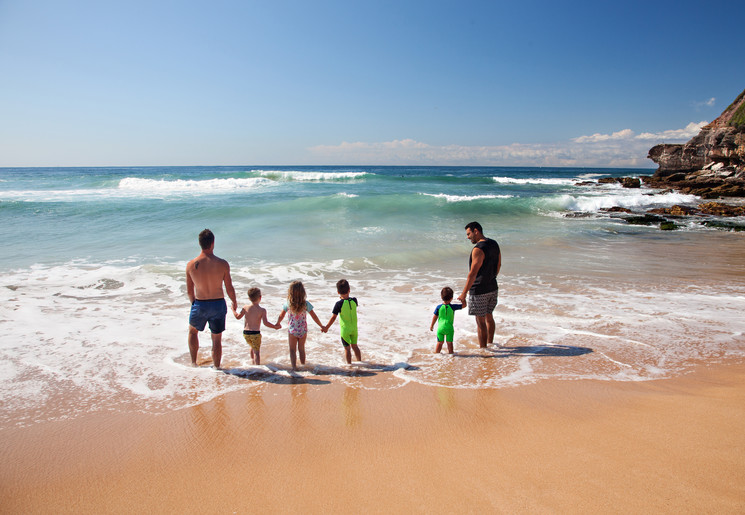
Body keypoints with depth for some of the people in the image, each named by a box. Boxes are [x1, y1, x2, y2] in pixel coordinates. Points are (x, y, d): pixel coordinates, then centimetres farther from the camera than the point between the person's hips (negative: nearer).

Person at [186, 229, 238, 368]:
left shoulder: (191, 265, -9)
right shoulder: (222, 264, -14)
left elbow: (189, 291, 0)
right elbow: (229, 288, -6)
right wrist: (234, 302, 13)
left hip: (200, 305, 1)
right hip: (218, 304, -1)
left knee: (193, 331, 29)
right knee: (217, 339, 13)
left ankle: (193, 363, 33)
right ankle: (216, 367, 21)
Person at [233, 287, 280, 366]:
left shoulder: (245, 308, -1)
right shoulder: (262, 310, -11)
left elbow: (238, 317, 11)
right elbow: (265, 323, -17)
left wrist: (233, 310, 28)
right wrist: (275, 326, -5)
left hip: (246, 333, 5)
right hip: (255, 333, -5)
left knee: (253, 347, 28)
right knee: (257, 351, 1)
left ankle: (253, 362, 43)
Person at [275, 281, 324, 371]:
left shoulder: (287, 304, -16)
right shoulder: (305, 304, -15)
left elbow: (281, 316, -1)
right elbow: (314, 317, -8)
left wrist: (277, 324, 19)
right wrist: (321, 326, 5)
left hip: (292, 331, -2)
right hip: (303, 330, 2)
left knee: (292, 350, 13)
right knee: (301, 349, 21)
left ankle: (294, 366, 4)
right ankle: (303, 365, 33)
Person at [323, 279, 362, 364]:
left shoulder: (339, 304, -19)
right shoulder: (354, 300, -8)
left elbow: (333, 317, -18)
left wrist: (326, 327, -9)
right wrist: (346, 297, 11)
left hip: (345, 329, -4)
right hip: (354, 328, 4)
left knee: (347, 348, 9)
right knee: (354, 346, 20)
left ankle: (349, 364, 17)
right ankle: (360, 362, 29)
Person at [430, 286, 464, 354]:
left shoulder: (439, 307, -4)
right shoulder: (453, 307, -9)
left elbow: (435, 317, 3)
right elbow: (463, 305, -2)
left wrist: (432, 325, 14)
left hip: (440, 328, 2)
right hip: (449, 328, -1)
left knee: (439, 342, 12)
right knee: (449, 342, 10)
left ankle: (436, 353, 18)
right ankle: (450, 353, 17)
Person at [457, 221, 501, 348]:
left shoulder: (478, 249, -22)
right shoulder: (494, 244, 5)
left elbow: (473, 273, -25)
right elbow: (499, 265, 16)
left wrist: (463, 294, -22)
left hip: (479, 291, -9)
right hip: (493, 288, 9)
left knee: (480, 321, 4)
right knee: (489, 317, 22)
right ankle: (490, 344, 37)